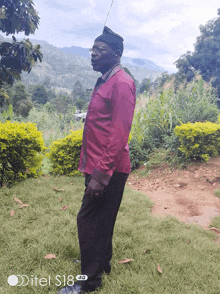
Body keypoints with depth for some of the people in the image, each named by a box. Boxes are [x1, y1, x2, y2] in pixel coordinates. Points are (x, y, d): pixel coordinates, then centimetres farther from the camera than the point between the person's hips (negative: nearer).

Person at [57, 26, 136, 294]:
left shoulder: (121, 83, -15)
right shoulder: (105, 81, 15)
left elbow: (120, 134, -23)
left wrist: (101, 174, -23)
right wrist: (92, 168, 18)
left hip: (108, 170, -9)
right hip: (98, 167, 9)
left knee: (89, 221, 1)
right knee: (101, 220, 21)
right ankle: (101, 262, 41)